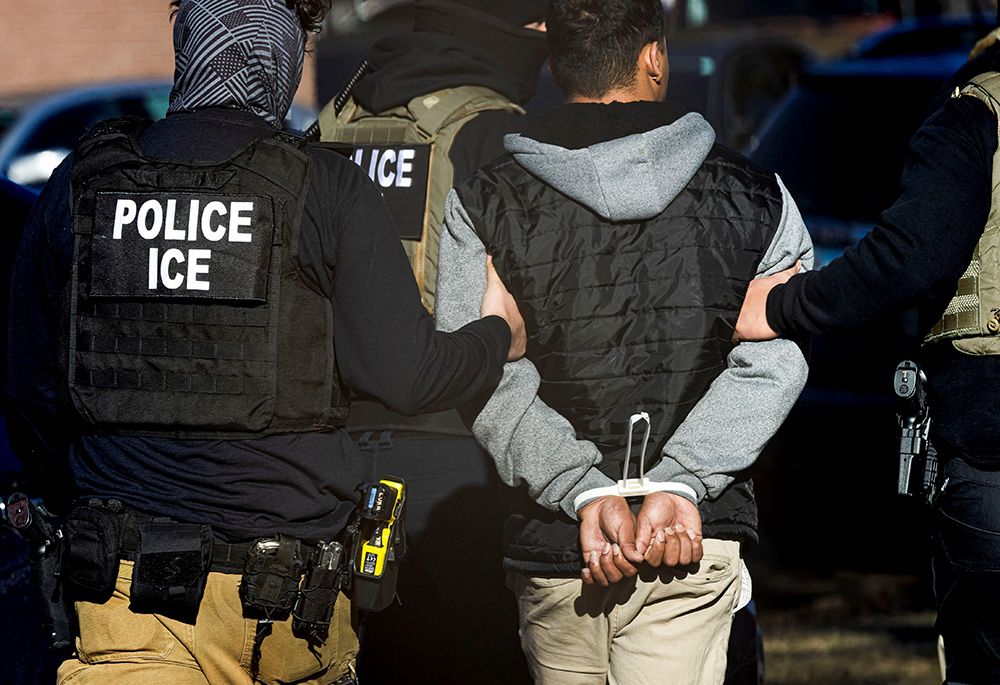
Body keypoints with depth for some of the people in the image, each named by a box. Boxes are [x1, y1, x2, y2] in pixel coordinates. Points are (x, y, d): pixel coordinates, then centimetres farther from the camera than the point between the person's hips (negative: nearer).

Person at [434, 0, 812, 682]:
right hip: (700, 537, -1)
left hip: (549, 547, 1)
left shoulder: (480, 204, 1)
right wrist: (678, 481, -15)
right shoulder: (754, 196, 3)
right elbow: (774, 361, -7)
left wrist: (585, 492, -13)